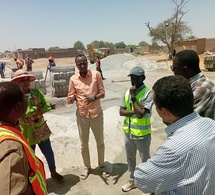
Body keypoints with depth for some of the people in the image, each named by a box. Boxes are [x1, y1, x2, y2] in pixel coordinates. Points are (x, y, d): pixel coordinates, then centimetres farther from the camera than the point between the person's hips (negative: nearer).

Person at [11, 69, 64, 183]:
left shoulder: (36, 92, -4)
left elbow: (47, 106, -7)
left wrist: (37, 112, -20)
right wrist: (36, 108, -19)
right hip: (27, 134, -3)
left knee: (49, 154, 17)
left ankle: (53, 173, 42)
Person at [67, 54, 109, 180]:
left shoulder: (96, 74, -6)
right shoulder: (73, 79, -2)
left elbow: (102, 93, -5)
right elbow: (70, 98, 2)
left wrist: (94, 97, -25)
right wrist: (72, 99, -21)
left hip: (97, 113, -1)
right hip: (82, 115, 1)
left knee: (100, 142, 14)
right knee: (84, 144, 13)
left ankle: (102, 165, 36)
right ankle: (87, 167, 35)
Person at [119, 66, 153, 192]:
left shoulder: (148, 93, -17)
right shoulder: (127, 92, 2)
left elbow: (141, 114, -25)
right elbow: (121, 111, -3)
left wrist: (133, 97, -21)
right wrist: (134, 111, -18)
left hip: (142, 135, -6)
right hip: (128, 132, 6)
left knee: (145, 161, 14)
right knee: (130, 159, 22)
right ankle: (132, 181, 45)